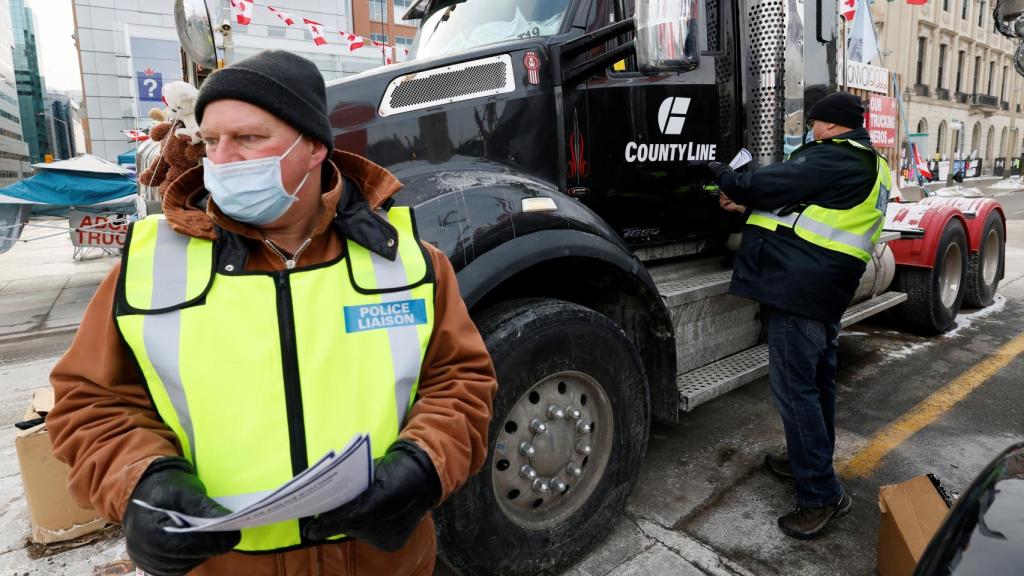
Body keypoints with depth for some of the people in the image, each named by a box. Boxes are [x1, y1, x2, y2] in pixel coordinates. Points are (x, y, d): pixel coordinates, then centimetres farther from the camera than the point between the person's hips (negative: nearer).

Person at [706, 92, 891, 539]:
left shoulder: (833, 158, -12)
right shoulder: (867, 165, 21)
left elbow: (771, 184, -14)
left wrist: (725, 178, 4)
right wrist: (747, 208, 14)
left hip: (798, 288, -11)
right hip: (828, 294, 11)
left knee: (795, 389, -7)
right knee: (817, 381, 20)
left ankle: (822, 494, 1)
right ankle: (809, 461, 36)